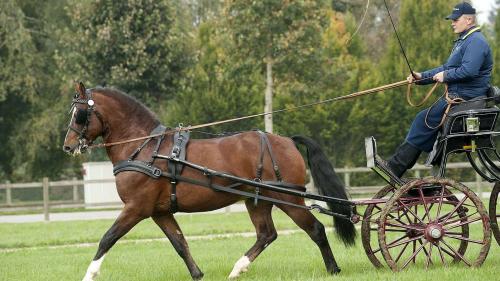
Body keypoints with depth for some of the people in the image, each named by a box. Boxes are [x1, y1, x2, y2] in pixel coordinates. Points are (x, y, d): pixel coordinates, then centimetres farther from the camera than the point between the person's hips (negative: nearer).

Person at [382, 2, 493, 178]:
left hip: (464, 98, -11)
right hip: (455, 96, 11)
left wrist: (446, 76, -14)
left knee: (425, 120, -14)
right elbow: (447, 69, 25)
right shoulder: (463, 41, 23)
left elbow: (469, 71, -26)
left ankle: (396, 166, -14)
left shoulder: (476, 41, -12)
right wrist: (422, 77, 14)